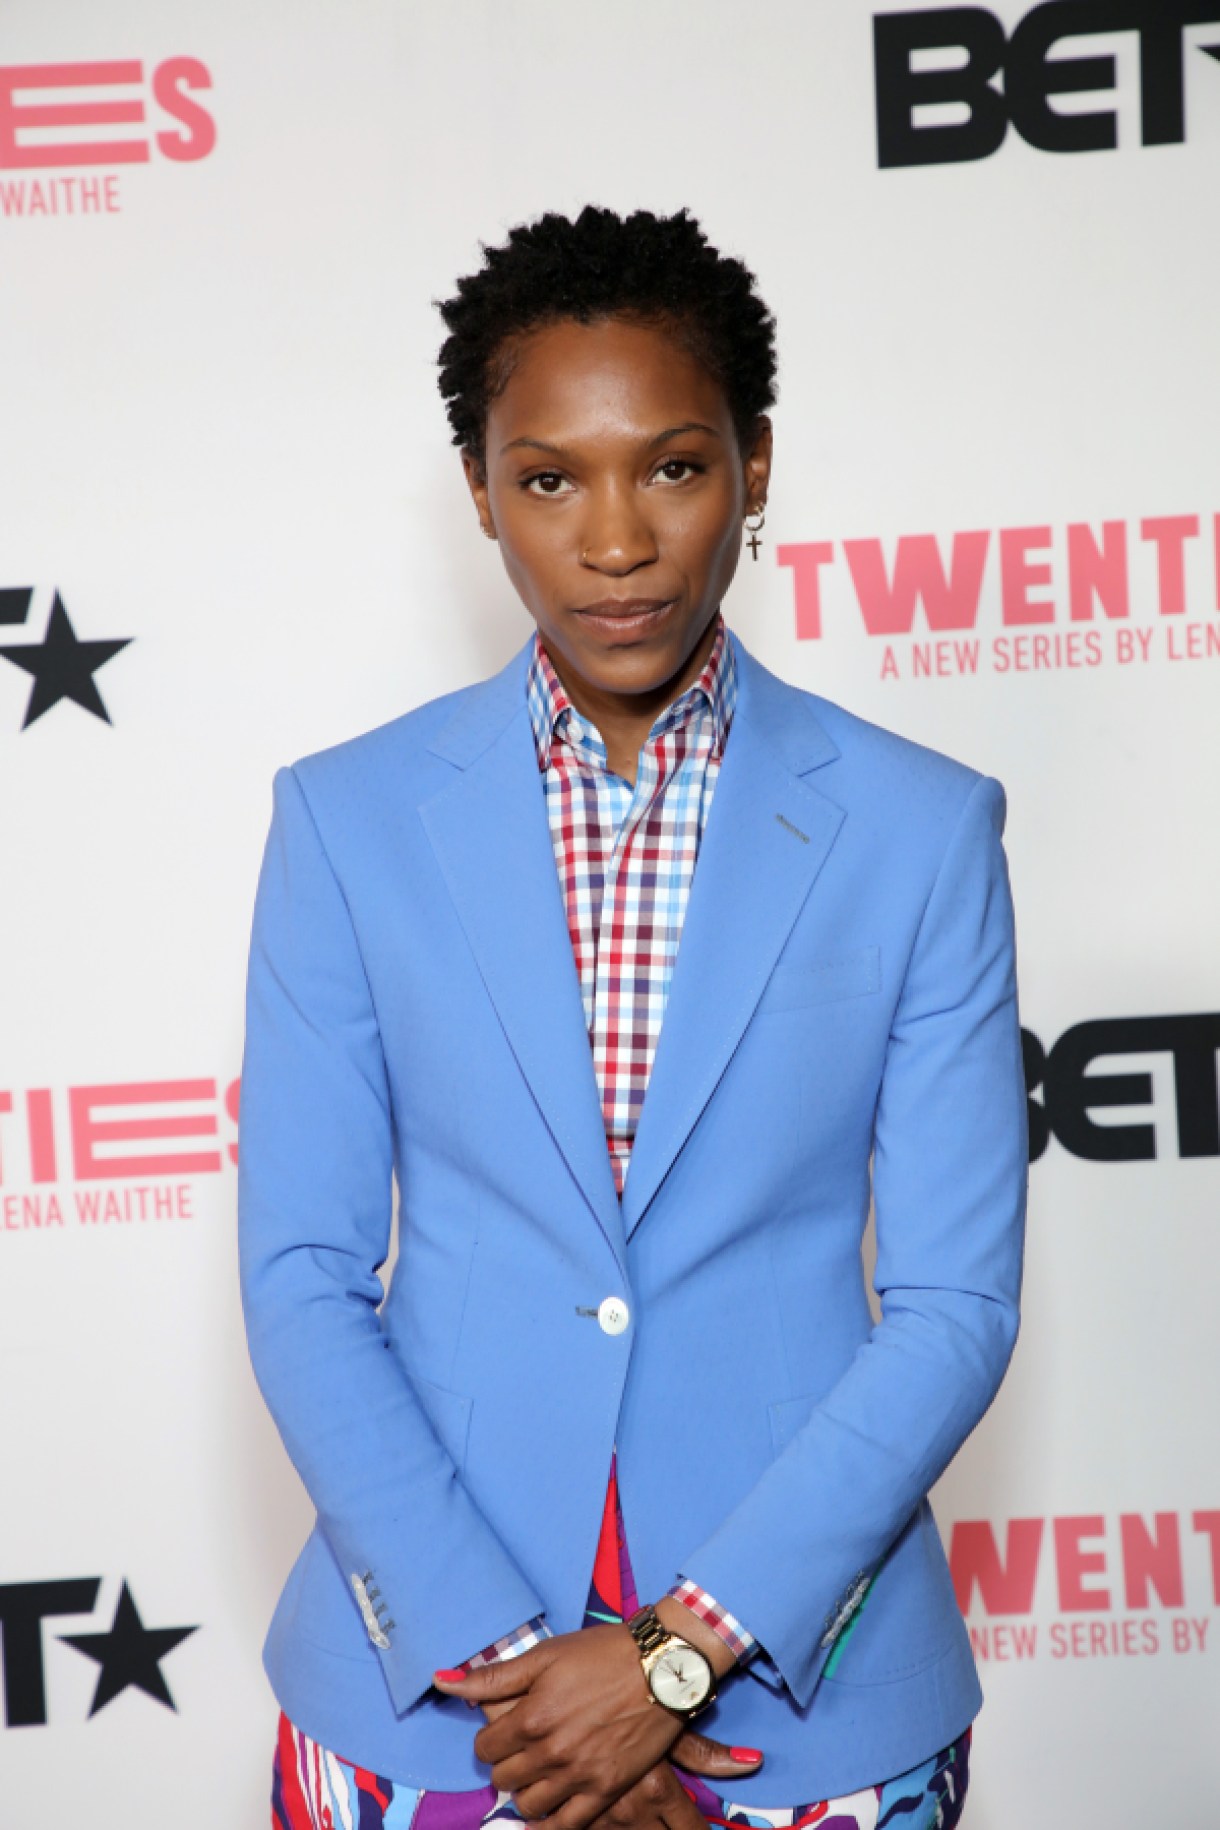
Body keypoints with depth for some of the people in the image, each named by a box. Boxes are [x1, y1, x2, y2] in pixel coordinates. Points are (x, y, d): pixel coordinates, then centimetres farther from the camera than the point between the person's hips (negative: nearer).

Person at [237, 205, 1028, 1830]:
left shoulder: (919, 830, -4)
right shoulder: (351, 821, -2)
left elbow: (957, 1301, -6)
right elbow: (301, 1279, -4)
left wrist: (687, 1648, -14)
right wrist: (493, 1650, -13)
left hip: (805, 1688, 0)